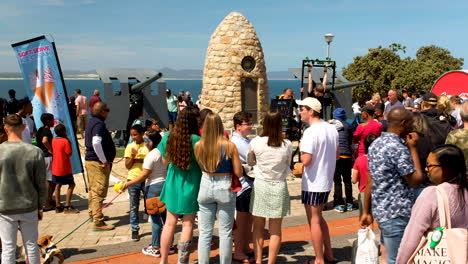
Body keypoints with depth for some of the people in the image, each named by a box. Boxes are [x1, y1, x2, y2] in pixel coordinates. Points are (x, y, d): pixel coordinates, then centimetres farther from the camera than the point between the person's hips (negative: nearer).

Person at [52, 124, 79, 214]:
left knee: (58, 185, 14)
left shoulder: (53, 140, 5)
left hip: (55, 168, 7)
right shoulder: (65, 141, -15)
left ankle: (58, 206, 16)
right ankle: (67, 207, -3)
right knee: (71, 184, 2)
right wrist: (69, 143, -7)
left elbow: (52, 152, 12)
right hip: (64, 168, -7)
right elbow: (69, 154, -14)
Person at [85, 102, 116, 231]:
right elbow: (96, 143, -32)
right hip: (98, 163, -10)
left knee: (93, 190, 22)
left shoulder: (92, 122, 15)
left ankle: (92, 213, 37)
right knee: (99, 192, -6)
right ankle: (98, 222, -3)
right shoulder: (99, 124, -17)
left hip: (90, 160, 10)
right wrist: (104, 160, -22)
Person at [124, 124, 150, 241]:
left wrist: (140, 160, -14)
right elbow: (127, 166, 2)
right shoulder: (130, 147, 4)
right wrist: (133, 156, -15)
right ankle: (135, 230, 15)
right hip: (133, 179, 2)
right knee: (134, 207, 6)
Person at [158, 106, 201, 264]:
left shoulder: (168, 137, -5)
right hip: (191, 185, -4)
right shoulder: (196, 140, -19)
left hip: (173, 184, 4)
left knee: (170, 223, 15)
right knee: (187, 224, 8)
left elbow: (165, 160, 8)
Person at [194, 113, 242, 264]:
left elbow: (201, 167, 5)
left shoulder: (198, 146, -6)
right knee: (225, 233, 9)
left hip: (206, 187, 2)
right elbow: (238, 173, -7)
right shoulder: (229, 146, -12)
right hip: (224, 189, -2)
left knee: (204, 233, 12)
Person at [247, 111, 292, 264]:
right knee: (275, 230, 8)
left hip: (260, 185, 0)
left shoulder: (255, 142, -9)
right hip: (279, 186, 0)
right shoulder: (287, 145, -8)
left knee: (258, 227, 14)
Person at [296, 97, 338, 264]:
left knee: (314, 221, 4)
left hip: (313, 183, -8)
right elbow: (336, 154, 16)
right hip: (327, 181, 8)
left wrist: (301, 153, -5)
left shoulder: (310, 132, -20)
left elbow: (306, 161, -24)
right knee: (319, 218, 21)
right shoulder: (332, 129, 5)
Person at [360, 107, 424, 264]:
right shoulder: (398, 148, -19)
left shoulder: (376, 144, 8)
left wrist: (366, 212, 14)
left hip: (380, 210, 9)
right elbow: (416, 181, -14)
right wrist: (413, 148, -8)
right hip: (397, 214, -9)